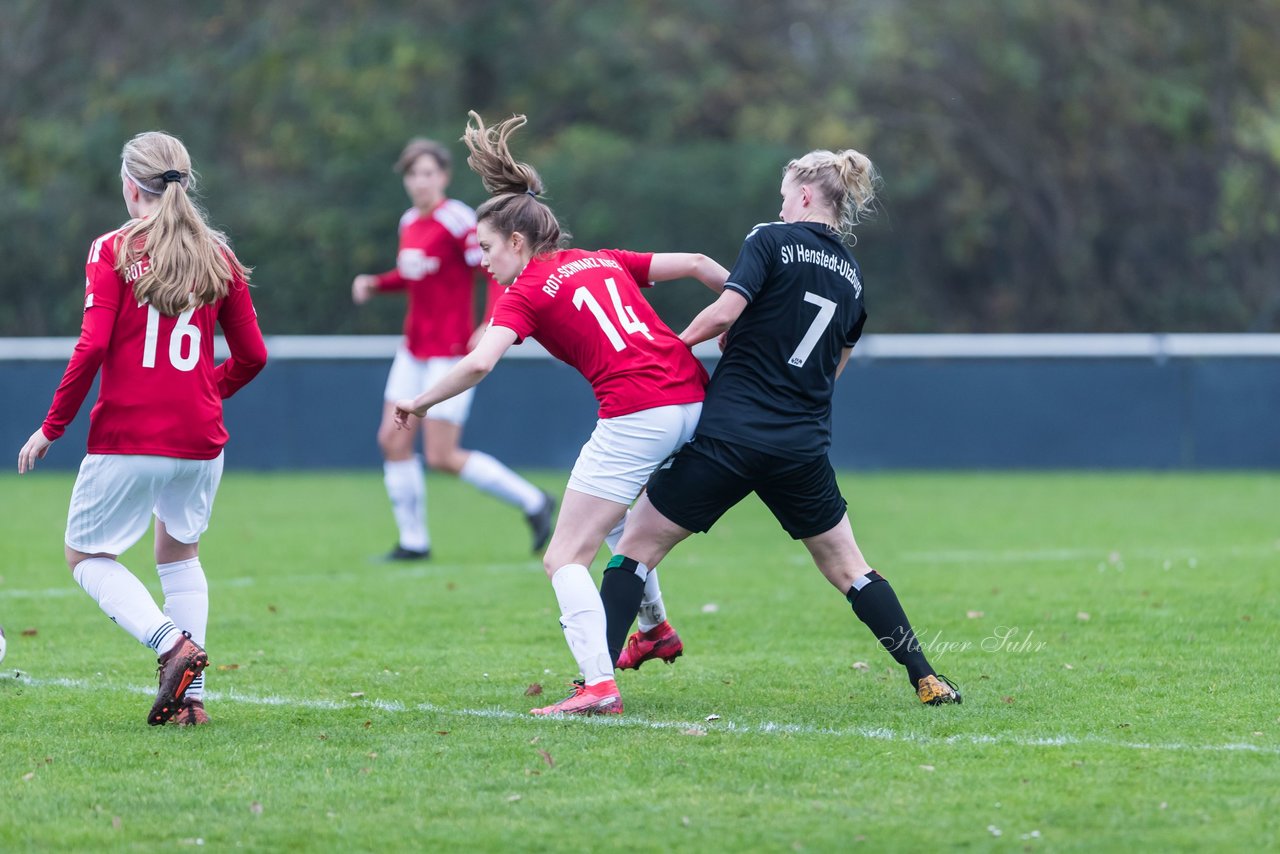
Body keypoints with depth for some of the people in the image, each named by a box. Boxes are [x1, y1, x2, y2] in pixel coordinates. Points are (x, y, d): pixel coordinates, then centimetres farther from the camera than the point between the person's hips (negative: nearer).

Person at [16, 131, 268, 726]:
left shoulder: (113, 251, -7)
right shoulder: (217, 256, 5)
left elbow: (92, 348, -15)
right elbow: (252, 356, 8)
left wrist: (52, 426, -6)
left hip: (126, 438, -4)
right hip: (200, 438, 4)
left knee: (87, 555, 12)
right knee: (179, 553, 22)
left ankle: (172, 643, -11)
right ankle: (191, 693, 11)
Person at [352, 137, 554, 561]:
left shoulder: (456, 220, -16)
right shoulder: (410, 221, 9)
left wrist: (492, 328, -28)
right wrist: (375, 283, 9)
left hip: (450, 351, -8)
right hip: (414, 350, 8)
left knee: (442, 457, -9)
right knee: (392, 440, 3)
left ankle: (532, 502, 5)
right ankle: (414, 540, 12)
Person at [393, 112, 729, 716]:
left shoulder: (526, 291, 3)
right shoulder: (604, 262, 21)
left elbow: (479, 363, -11)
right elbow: (693, 264, 16)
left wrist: (420, 402, 2)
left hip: (635, 416, -8)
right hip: (694, 398, 8)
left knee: (564, 559, -3)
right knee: (623, 529, 31)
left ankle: (598, 685, -18)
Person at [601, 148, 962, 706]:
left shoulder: (772, 242, -4)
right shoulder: (850, 276, 14)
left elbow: (726, 311, -17)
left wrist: (678, 342, 0)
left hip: (728, 438, -5)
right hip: (804, 446, 5)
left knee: (637, 545, 5)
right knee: (847, 566, 19)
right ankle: (926, 680, 14)